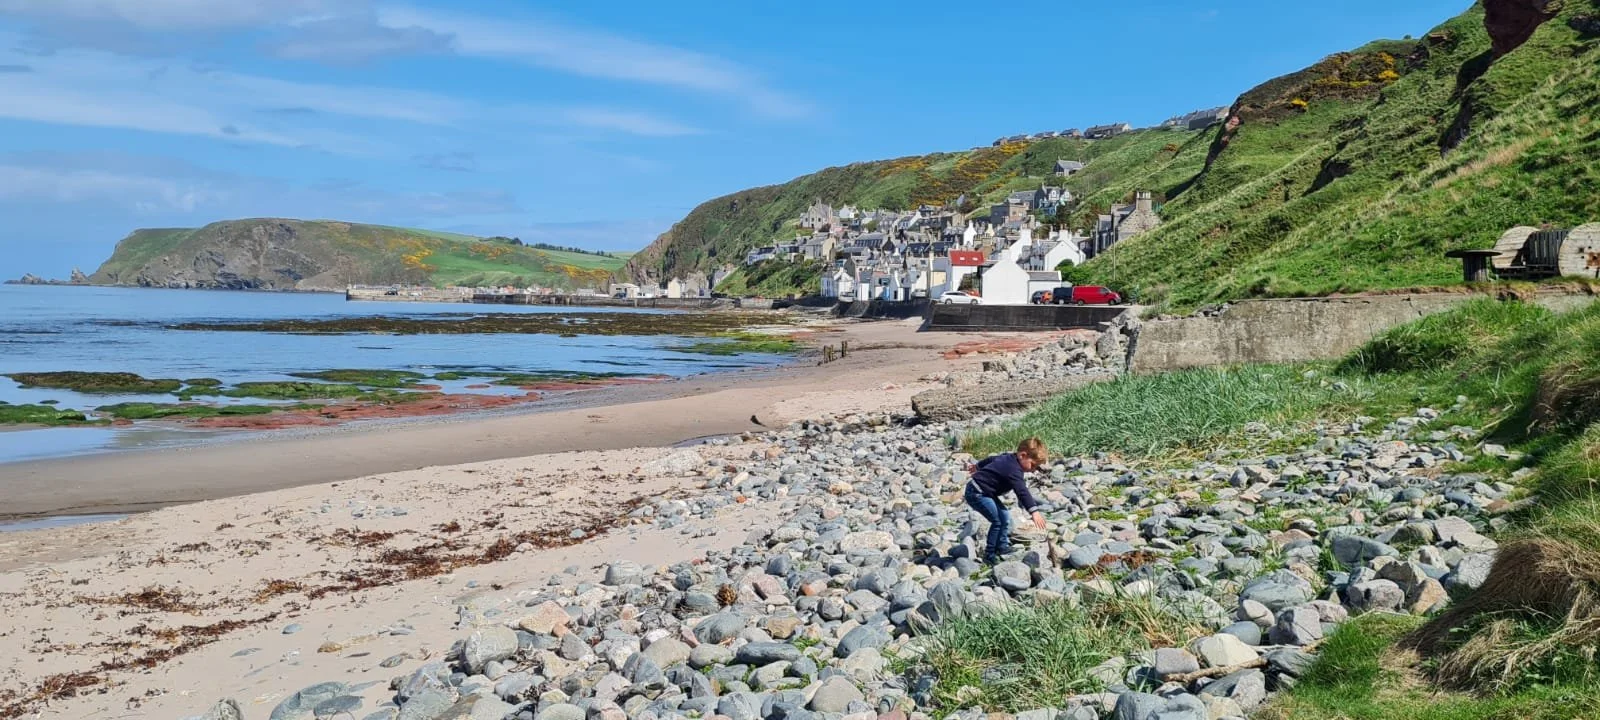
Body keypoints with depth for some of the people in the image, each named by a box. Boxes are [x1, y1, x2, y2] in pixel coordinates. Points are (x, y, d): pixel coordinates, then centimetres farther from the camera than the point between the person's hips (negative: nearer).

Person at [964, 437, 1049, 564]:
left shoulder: (1008, 457, 4)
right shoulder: (1013, 470, -27)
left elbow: (990, 460, 23)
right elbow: (1022, 492, -39)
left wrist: (978, 467, 41)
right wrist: (1034, 511, -47)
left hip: (984, 492, 11)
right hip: (977, 493, -11)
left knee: (1005, 517, 13)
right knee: (997, 521, -13)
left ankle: (1002, 546, 23)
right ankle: (989, 556, -4)